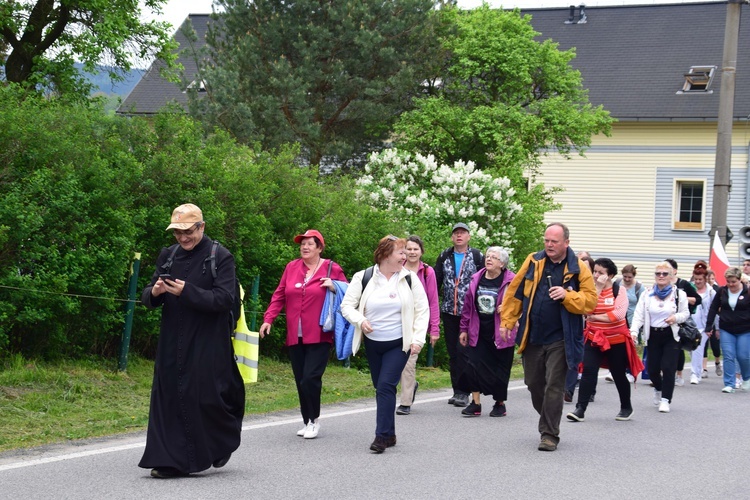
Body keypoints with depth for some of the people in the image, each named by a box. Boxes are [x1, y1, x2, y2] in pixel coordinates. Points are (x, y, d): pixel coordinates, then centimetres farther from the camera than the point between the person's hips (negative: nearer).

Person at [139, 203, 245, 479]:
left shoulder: (220, 257, -4)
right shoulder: (168, 256, 10)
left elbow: (224, 299, -14)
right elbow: (147, 298, 11)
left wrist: (186, 292, -24)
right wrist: (154, 293, -14)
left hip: (207, 345, -5)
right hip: (172, 341, 5)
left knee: (207, 396, -3)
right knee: (169, 396, 0)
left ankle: (221, 445, 25)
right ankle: (169, 462, 2)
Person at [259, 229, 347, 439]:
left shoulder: (331, 269, 0)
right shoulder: (292, 268, 10)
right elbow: (279, 296, 11)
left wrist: (335, 287, -14)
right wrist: (268, 319, 1)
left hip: (319, 337, -4)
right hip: (295, 336, 4)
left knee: (310, 378, -13)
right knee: (301, 381, 7)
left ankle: (314, 420, 5)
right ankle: (307, 422, 18)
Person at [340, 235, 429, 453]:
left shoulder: (410, 279, -2)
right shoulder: (363, 278, -2)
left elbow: (422, 310, 1)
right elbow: (347, 305, 1)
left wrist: (418, 339, -7)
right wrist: (360, 321, -18)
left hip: (398, 344, -2)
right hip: (372, 343, 2)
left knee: (386, 386, -15)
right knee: (381, 388, 10)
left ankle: (382, 436, -14)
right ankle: (389, 435, 22)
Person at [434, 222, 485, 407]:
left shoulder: (477, 257, 1)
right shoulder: (445, 257, 11)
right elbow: (436, 281, 12)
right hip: (449, 311, 4)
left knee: (464, 351, -10)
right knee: (453, 352, 7)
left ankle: (463, 391, -6)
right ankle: (457, 390, 13)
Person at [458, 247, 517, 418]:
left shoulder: (510, 281, -8)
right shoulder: (477, 279, 7)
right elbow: (467, 305, 12)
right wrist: (464, 329, 11)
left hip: (501, 333, -4)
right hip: (478, 333, 4)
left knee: (500, 369, 5)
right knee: (474, 365, -3)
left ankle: (500, 404, 21)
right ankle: (475, 403, 3)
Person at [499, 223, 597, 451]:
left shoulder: (578, 269, -4)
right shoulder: (533, 262, 5)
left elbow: (590, 300, -6)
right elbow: (515, 291, 8)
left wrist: (567, 296, -22)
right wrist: (507, 320, 3)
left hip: (560, 340, -4)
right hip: (532, 337, 4)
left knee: (553, 387, -5)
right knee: (534, 383, 12)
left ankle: (549, 434, 0)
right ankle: (549, 422, 32)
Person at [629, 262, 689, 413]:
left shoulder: (679, 294, 1)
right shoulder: (647, 294, 4)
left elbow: (685, 313, 7)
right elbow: (639, 315, -2)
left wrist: (676, 317, -15)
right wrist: (634, 331, -17)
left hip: (671, 336, -2)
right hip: (653, 336, 2)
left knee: (668, 368, -12)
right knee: (652, 369, 3)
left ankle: (665, 400, -6)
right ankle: (658, 389, 36)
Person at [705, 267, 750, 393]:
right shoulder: (722, 291, 2)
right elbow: (713, 308, 9)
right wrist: (709, 325, 5)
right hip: (726, 330, 2)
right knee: (728, 357, -4)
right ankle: (729, 384, -1)